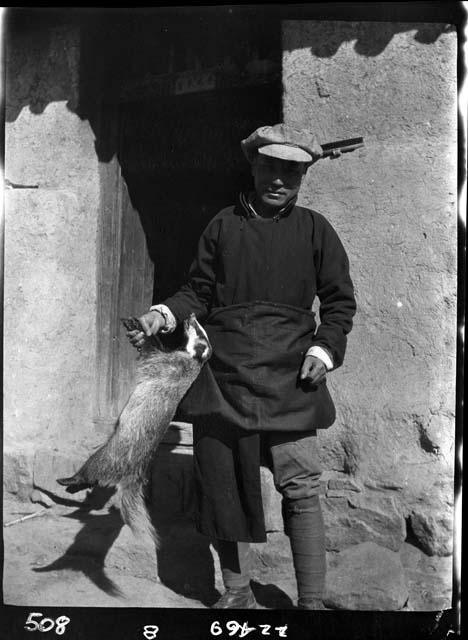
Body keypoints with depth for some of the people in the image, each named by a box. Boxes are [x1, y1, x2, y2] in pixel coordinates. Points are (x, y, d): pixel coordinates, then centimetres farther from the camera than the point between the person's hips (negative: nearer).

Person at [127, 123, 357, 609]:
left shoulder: (315, 230, 6)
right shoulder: (223, 226, 9)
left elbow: (340, 301, 10)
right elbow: (198, 292, 11)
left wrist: (325, 349, -5)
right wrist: (164, 314, -8)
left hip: (289, 377, -2)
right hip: (224, 376, 2)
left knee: (301, 489, -2)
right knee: (222, 485, 8)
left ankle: (311, 602, 14)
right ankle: (236, 593, 27)